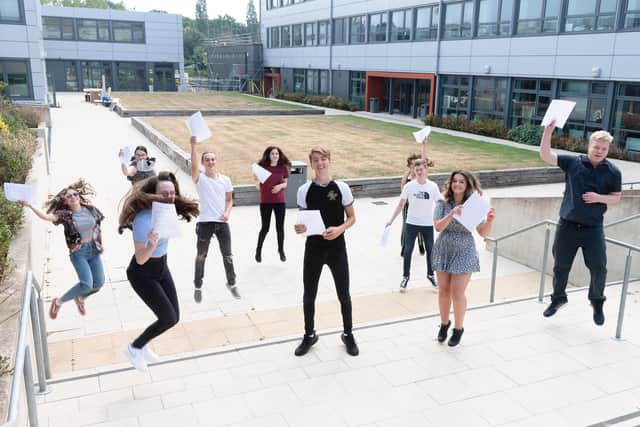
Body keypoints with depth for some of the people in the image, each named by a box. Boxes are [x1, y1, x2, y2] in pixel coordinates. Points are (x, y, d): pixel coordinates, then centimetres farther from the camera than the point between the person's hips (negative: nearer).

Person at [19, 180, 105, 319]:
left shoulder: (90, 209, 1)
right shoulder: (65, 214, -10)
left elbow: (98, 225, 14)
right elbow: (46, 216, -27)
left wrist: (99, 242, 12)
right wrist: (29, 205, -38)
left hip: (94, 250, 5)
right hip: (78, 252, -4)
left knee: (99, 283, 2)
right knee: (87, 284, -18)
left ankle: (80, 299, 35)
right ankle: (58, 302, 5)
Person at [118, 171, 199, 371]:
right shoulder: (144, 219, -30)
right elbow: (140, 259, -30)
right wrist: (152, 244, -46)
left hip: (161, 268, 8)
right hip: (142, 274, -8)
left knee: (174, 317, 9)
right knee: (168, 318, -8)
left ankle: (142, 345, 35)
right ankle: (134, 347, 18)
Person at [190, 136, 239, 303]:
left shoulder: (225, 180, 5)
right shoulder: (200, 178, -5)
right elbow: (194, 166, -26)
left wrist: (227, 212, -6)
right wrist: (193, 146, -35)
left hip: (222, 222, 3)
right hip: (205, 222, -3)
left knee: (227, 255, 10)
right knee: (201, 256, 7)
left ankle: (231, 284, 27)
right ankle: (198, 287, 21)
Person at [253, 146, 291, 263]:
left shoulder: (283, 167, 0)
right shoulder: (262, 166, -5)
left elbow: (285, 183, 7)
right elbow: (258, 187, 0)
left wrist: (280, 186, -14)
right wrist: (256, 180, -20)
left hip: (280, 201, 2)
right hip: (265, 201, -1)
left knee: (280, 227, 8)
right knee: (265, 228, 5)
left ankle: (281, 250, 26)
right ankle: (258, 250, 26)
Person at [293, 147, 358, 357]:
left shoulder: (341, 188, -5)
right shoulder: (304, 190, -3)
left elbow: (352, 218, 1)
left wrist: (339, 229, -19)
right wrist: (299, 228, -17)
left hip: (337, 248, -1)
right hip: (313, 249, 1)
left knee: (343, 294, 9)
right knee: (309, 295, 9)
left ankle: (348, 334, 30)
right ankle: (309, 335, 29)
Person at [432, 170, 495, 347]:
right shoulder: (443, 204, -5)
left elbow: (483, 233, -9)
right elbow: (438, 227, -16)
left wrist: (490, 220, -28)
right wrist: (452, 214, -31)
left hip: (463, 254, -2)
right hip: (443, 252, 2)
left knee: (457, 293, 1)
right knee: (443, 291, 12)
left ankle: (458, 328, 22)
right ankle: (444, 323, 34)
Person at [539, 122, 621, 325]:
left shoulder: (613, 171, -1)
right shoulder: (573, 162, -2)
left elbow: (616, 197, 6)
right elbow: (545, 155, -7)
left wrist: (599, 198, -14)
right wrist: (548, 130, -18)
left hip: (593, 228, 0)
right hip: (567, 225, 0)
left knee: (598, 268, 2)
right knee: (561, 265, 12)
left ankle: (597, 302, 29)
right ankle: (558, 297, 35)